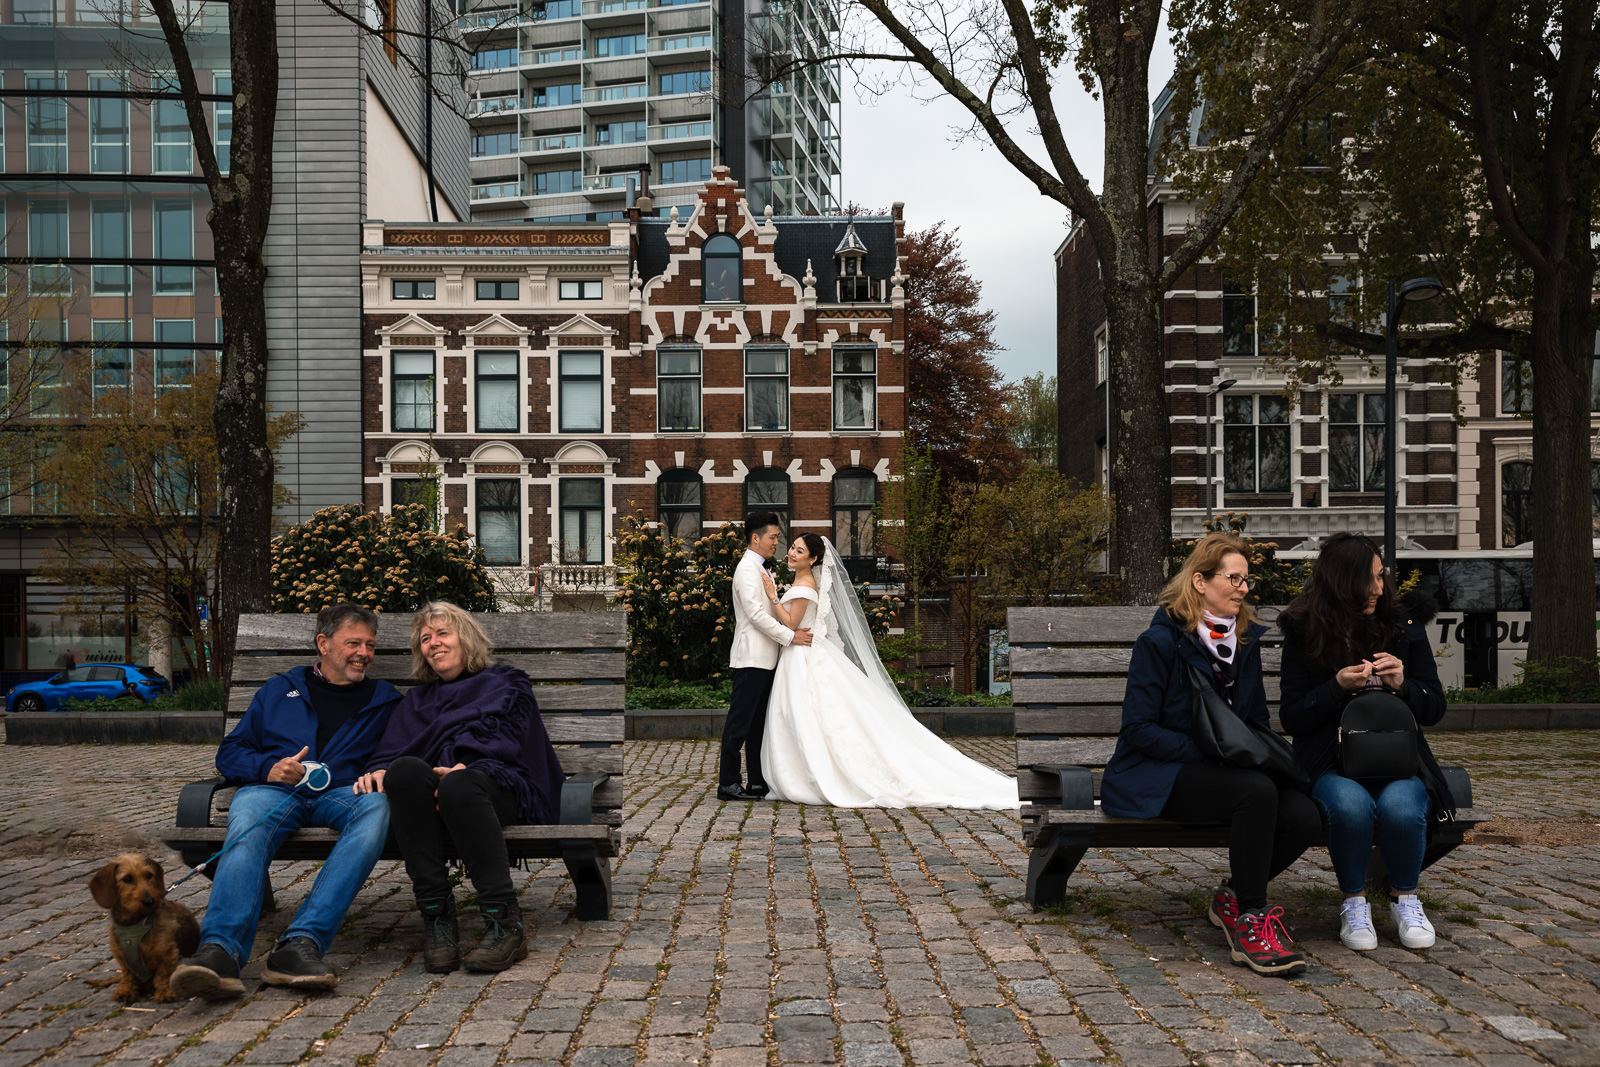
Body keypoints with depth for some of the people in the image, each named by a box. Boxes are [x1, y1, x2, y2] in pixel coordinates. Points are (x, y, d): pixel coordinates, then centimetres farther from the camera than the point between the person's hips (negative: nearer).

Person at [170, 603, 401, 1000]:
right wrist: (268, 768, 0)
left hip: (343, 793, -1)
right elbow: (229, 752, 21)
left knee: (377, 807, -37)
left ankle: (300, 943, -47)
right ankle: (219, 950, -55)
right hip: (273, 789, 1)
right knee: (248, 823, -36)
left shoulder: (383, 699, 25)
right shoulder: (280, 689, 25)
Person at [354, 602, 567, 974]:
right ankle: (436, 915, -32)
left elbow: (506, 742, 3)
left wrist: (467, 769, -18)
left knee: (458, 786, -39)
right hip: (431, 794, 3)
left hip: (499, 788, -3)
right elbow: (392, 748, 16)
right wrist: (377, 771, -10)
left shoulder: (505, 683, 22)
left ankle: (505, 922, -37)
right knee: (405, 770, -32)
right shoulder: (417, 699, 34)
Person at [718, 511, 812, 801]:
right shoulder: (747, 569, -11)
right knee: (740, 720, -7)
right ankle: (728, 783, -3)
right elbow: (756, 614, -20)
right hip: (751, 658, -10)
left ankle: (758, 781, 16)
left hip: (765, 659, 10)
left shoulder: (761, 570, 20)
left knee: (758, 722, 11)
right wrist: (789, 636, -19)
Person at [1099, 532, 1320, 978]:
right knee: (1256, 790, -34)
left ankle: (1233, 897, 4)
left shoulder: (1246, 640, 13)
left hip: (1226, 769, 7)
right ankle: (1249, 921, -19)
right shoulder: (1161, 640, -9)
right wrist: (1206, 751, -21)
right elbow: (1138, 729, -12)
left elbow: (1257, 719, 21)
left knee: (1303, 815, -21)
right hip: (1158, 777, -7)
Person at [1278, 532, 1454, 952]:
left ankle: (1406, 900, -3)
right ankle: (1354, 902, -9)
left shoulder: (1404, 625, 5)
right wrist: (1336, 688, -17)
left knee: (1400, 806, -31)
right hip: (1332, 763, -1)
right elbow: (1291, 718, -2)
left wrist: (1403, 685, -13)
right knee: (1350, 805, -34)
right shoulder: (1304, 633, -1)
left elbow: (1435, 709, 8)